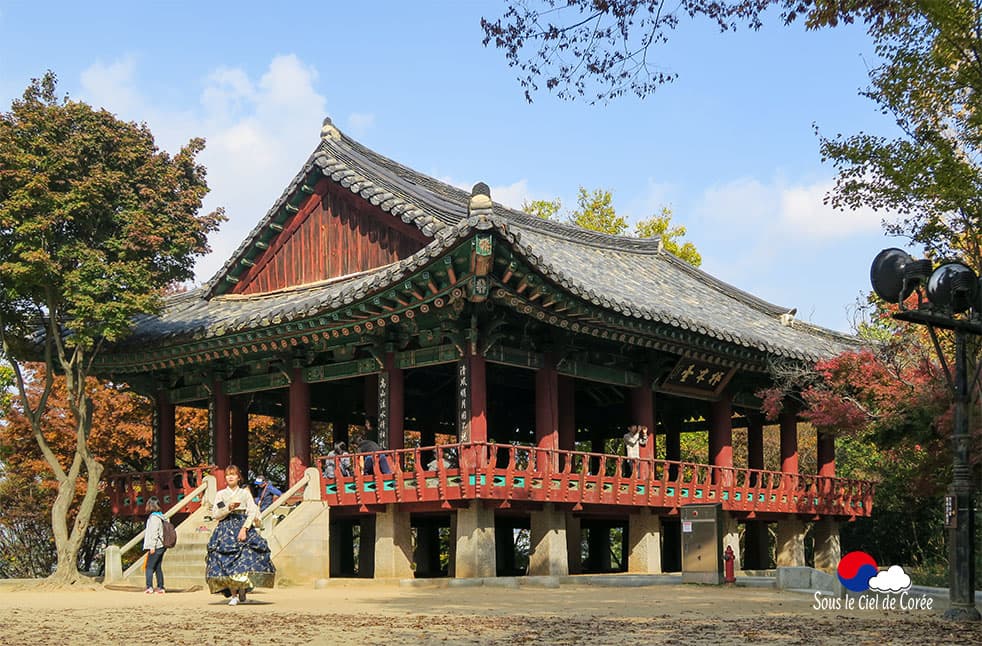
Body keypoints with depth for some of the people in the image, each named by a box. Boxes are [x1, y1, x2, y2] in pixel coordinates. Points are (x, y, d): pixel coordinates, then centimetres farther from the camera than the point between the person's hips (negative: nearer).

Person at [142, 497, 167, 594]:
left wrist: (152, 546, -18)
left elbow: (154, 532, -18)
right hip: (161, 546, 9)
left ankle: (149, 587, -13)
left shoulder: (154, 517, -13)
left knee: (149, 567, -7)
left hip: (156, 546, -9)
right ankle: (160, 588, 11)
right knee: (158, 568, 11)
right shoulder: (160, 516, 14)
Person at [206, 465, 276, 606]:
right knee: (227, 561, -11)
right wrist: (228, 508, -12)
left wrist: (244, 528, -12)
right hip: (225, 529, 0)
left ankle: (243, 591, 5)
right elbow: (215, 514, 5)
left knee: (247, 557, -14)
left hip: (244, 527, 0)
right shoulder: (220, 494, 11)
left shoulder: (245, 493, 10)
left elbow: (253, 512, 1)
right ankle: (233, 595, -7)